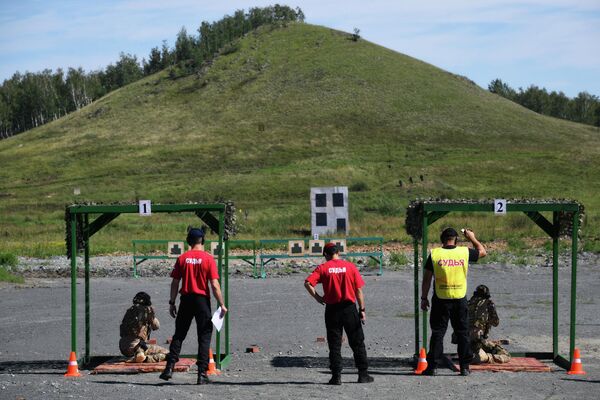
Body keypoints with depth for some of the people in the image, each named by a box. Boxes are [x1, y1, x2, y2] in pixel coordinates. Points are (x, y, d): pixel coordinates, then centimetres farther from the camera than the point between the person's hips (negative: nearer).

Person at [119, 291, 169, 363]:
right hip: (136, 347, -7)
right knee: (165, 352, 5)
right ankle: (145, 358, -16)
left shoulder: (129, 310, 14)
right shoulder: (147, 310, -3)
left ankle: (136, 356, 9)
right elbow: (156, 326, 11)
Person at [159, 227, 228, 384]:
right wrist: (222, 305, -4)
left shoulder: (182, 258, 0)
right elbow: (215, 285, -10)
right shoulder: (208, 258, -7)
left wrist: (172, 303, 10)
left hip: (186, 300, 2)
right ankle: (202, 374, 1)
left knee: (179, 335, 13)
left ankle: (169, 368, 6)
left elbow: (175, 283, 2)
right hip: (202, 300, -2)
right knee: (204, 337, 5)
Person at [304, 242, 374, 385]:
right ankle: (363, 374, 10)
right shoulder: (350, 266, 0)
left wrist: (318, 297, -2)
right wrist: (362, 310, 3)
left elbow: (308, 283, -14)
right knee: (357, 343, 9)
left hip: (332, 310, 0)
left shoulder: (323, 268, -2)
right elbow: (358, 290, -2)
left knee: (334, 344, 7)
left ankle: (336, 376, 4)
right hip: (349, 308, 0)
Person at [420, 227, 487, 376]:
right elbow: (482, 252, 17)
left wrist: (424, 298, 6)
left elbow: (426, 279, -2)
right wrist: (472, 238, 27)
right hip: (460, 299, 1)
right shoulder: (465, 252, -3)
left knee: (437, 333, 6)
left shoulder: (434, 254, -5)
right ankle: (464, 367, 12)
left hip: (440, 300, -1)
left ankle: (432, 366, 6)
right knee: (462, 333, 10)